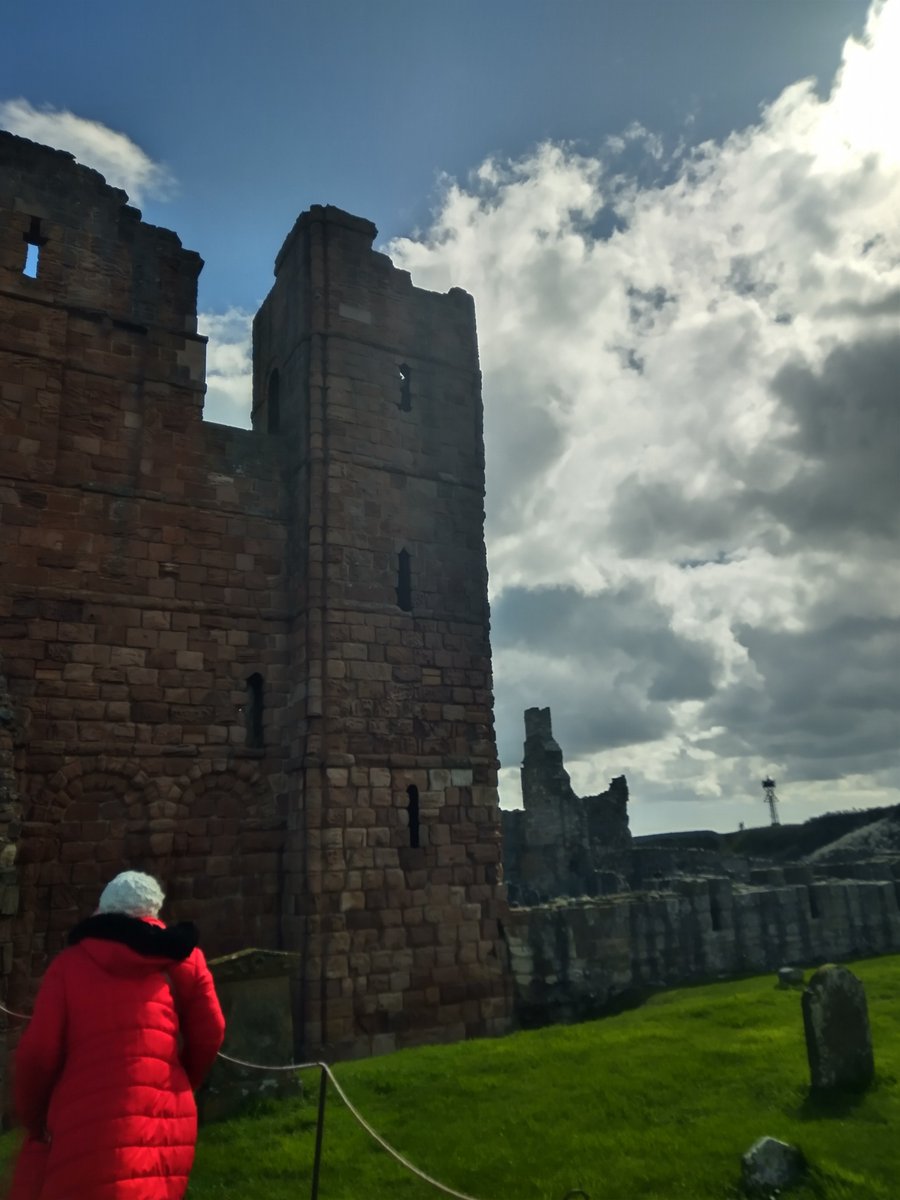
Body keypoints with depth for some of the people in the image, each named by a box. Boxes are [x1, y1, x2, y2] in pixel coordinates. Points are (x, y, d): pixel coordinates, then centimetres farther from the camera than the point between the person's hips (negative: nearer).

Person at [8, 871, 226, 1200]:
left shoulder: (70, 963, 2)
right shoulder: (184, 957, 7)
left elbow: (38, 1052, -1)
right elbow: (209, 1035, 7)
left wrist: (34, 1118, 17)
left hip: (88, 1126, -3)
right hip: (168, 1123, 4)